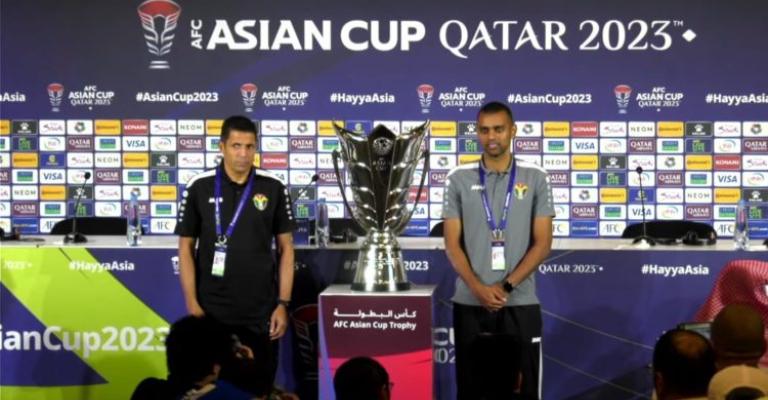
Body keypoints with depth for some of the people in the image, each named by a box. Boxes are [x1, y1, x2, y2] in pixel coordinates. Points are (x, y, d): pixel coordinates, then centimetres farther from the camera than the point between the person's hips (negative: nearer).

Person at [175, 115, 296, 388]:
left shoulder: (274, 189, -1)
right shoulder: (199, 188, -3)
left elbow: (286, 248, 3)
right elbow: (186, 248, 0)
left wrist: (283, 303, -4)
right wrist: (192, 303, -7)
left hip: (261, 311, 1)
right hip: (212, 311, 0)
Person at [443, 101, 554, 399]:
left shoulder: (536, 178, 2)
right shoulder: (458, 179, 3)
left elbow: (542, 243, -1)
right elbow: (452, 244, 1)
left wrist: (506, 286, -11)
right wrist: (478, 288, -12)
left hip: (520, 303, 0)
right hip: (470, 303, 1)